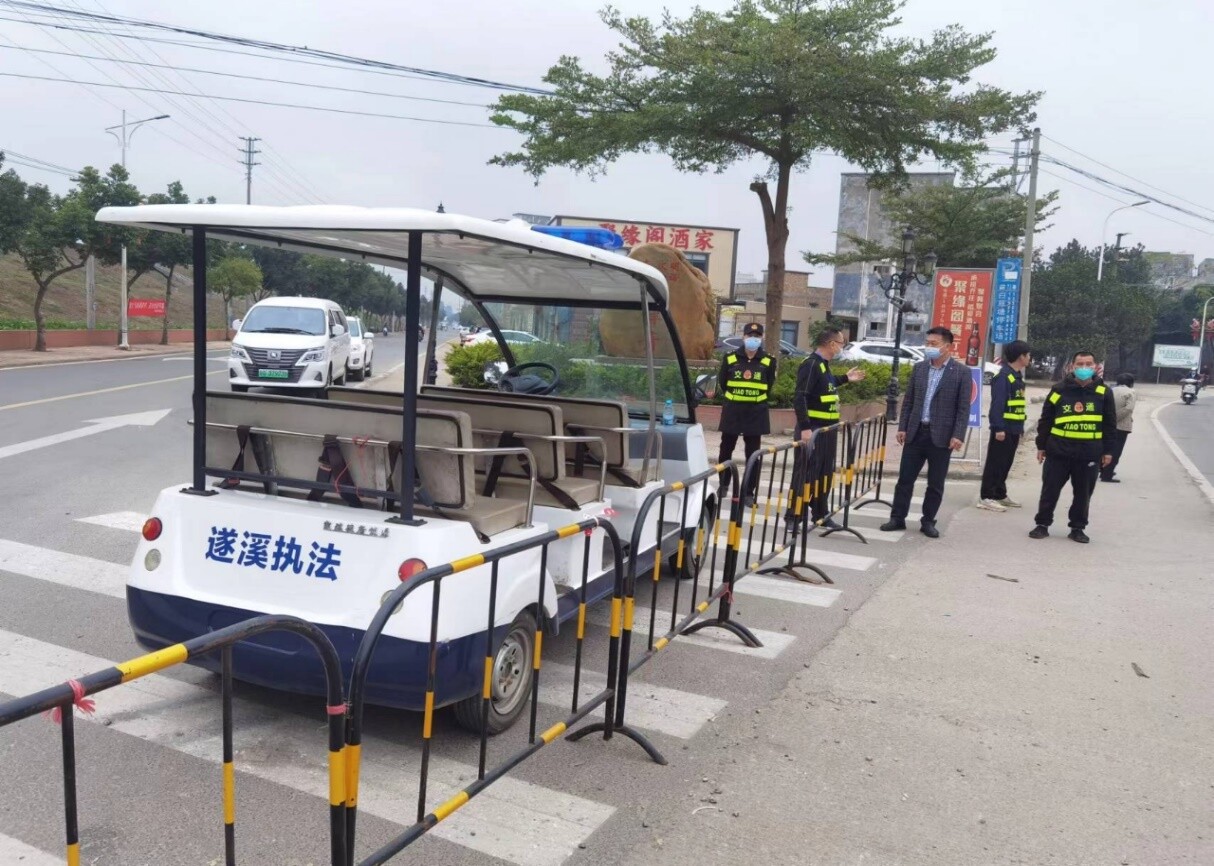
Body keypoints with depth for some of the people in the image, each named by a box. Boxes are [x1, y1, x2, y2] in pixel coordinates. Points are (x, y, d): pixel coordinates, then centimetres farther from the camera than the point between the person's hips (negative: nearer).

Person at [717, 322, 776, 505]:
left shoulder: (768, 362, -3)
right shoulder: (730, 358, -3)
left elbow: (769, 387, 9)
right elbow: (722, 383, 9)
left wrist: (757, 400, 9)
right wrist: (732, 399, 11)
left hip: (756, 413, -1)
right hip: (732, 411, 1)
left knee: (753, 454, 3)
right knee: (726, 450, 10)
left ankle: (749, 493, 11)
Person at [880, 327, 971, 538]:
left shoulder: (961, 372, -4)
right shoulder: (919, 368, 8)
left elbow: (964, 407, -6)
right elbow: (908, 401, 11)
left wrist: (958, 435, -13)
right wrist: (902, 427, 4)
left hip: (942, 435, -3)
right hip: (915, 432, 3)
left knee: (936, 483, 6)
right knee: (905, 478, 5)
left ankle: (928, 521, 17)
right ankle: (897, 518, 15)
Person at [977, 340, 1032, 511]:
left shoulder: (1017, 377, 15)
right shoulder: (1003, 376, -15)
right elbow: (997, 404, -20)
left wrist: (1020, 427, 17)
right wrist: (999, 428, -23)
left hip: (1014, 429, 9)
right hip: (1003, 429, -9)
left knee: (1005, 464, 16)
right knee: (995, 464, -5)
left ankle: (1000, 494, 25)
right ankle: (986, 497, -1)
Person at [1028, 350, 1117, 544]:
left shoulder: (1104, 393, 4)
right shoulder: (1059, 390, 1)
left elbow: (1110, 425, 8)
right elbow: (1045, 420, 6)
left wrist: (1107, 451, 5)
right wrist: (1041, 445, 4)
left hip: (1089, 454, 1)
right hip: (1058, 451, -1)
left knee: (1083, 493, 8)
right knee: (1050, 490, 4)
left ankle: (1077, 528, 20)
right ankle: (1042, 524, 15)